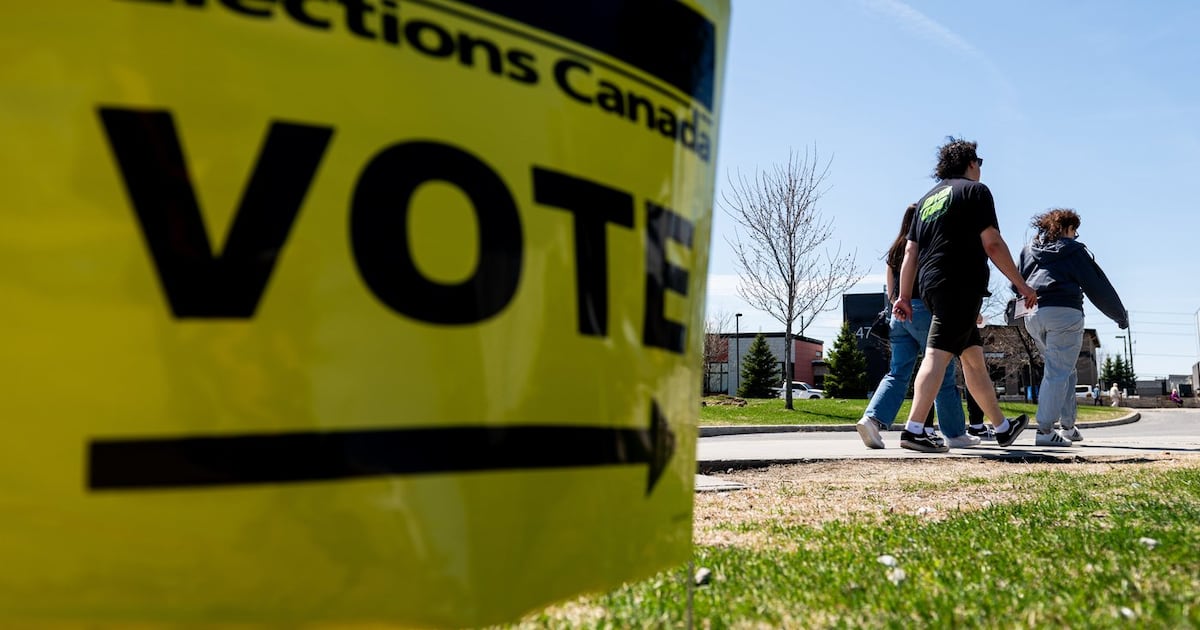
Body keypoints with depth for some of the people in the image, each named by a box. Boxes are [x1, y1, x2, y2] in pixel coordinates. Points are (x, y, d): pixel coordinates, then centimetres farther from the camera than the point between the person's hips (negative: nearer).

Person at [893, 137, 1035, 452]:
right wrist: (1022, 285, -2)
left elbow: (910, 252, 14)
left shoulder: (927, 199, 21)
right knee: (937, 354, -14)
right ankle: (913, 429, -20)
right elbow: (992, 244, -8)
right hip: (960, 285, -8)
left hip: (931, 285, 8)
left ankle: (1002, 427, 24)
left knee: (973, 356, 14)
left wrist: (904, 297, 13)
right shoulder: (975, 190, 1)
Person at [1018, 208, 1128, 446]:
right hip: (1064, 313, -6)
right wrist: (1120, 315, 13)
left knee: (1060, 370, 18)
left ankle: (1067, 427, 19)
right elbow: (1097, 286, 5)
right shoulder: (1074, 250, 4)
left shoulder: (1028, 250, 19)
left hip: (1033, 315, 6)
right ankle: (1045, 430, -13)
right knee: (1059, 372, -5)